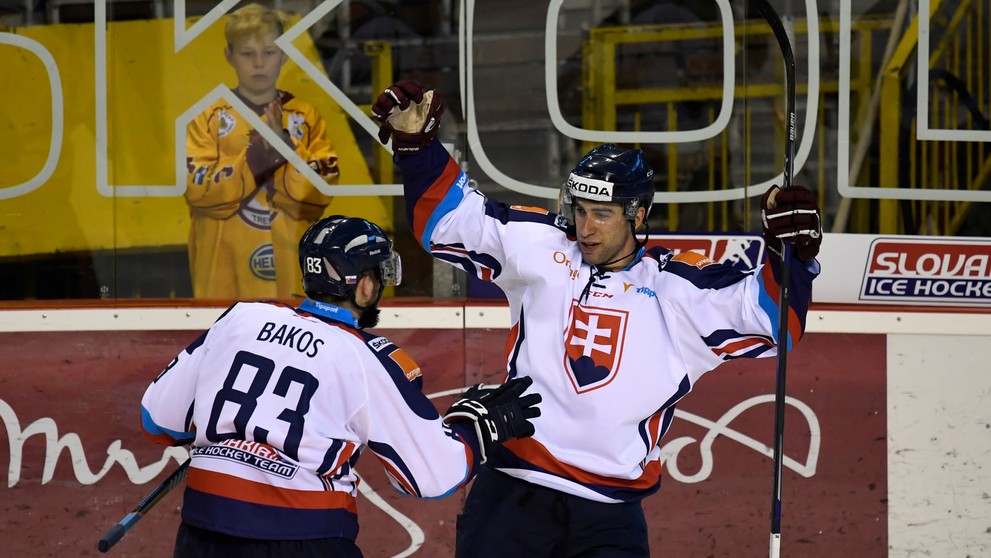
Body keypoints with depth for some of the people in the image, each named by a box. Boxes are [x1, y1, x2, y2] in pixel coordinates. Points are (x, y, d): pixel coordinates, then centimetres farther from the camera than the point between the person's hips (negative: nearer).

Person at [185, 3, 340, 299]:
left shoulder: (306, 117, 7)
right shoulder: (209, 118, 3)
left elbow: (320, 194, -3)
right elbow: (197, 189, -8)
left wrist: (284, 151, -18)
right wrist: (251, 161, -20)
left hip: (288, 265, 1)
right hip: (225, 271, -1)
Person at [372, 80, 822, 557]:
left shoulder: (675, 286, 4)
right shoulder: (539, 249, 7)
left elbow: (770, 316, 1)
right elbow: (448, 218, 12)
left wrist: (791, 250, -15)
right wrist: (415, 143, 2)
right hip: (511, 493, 1)